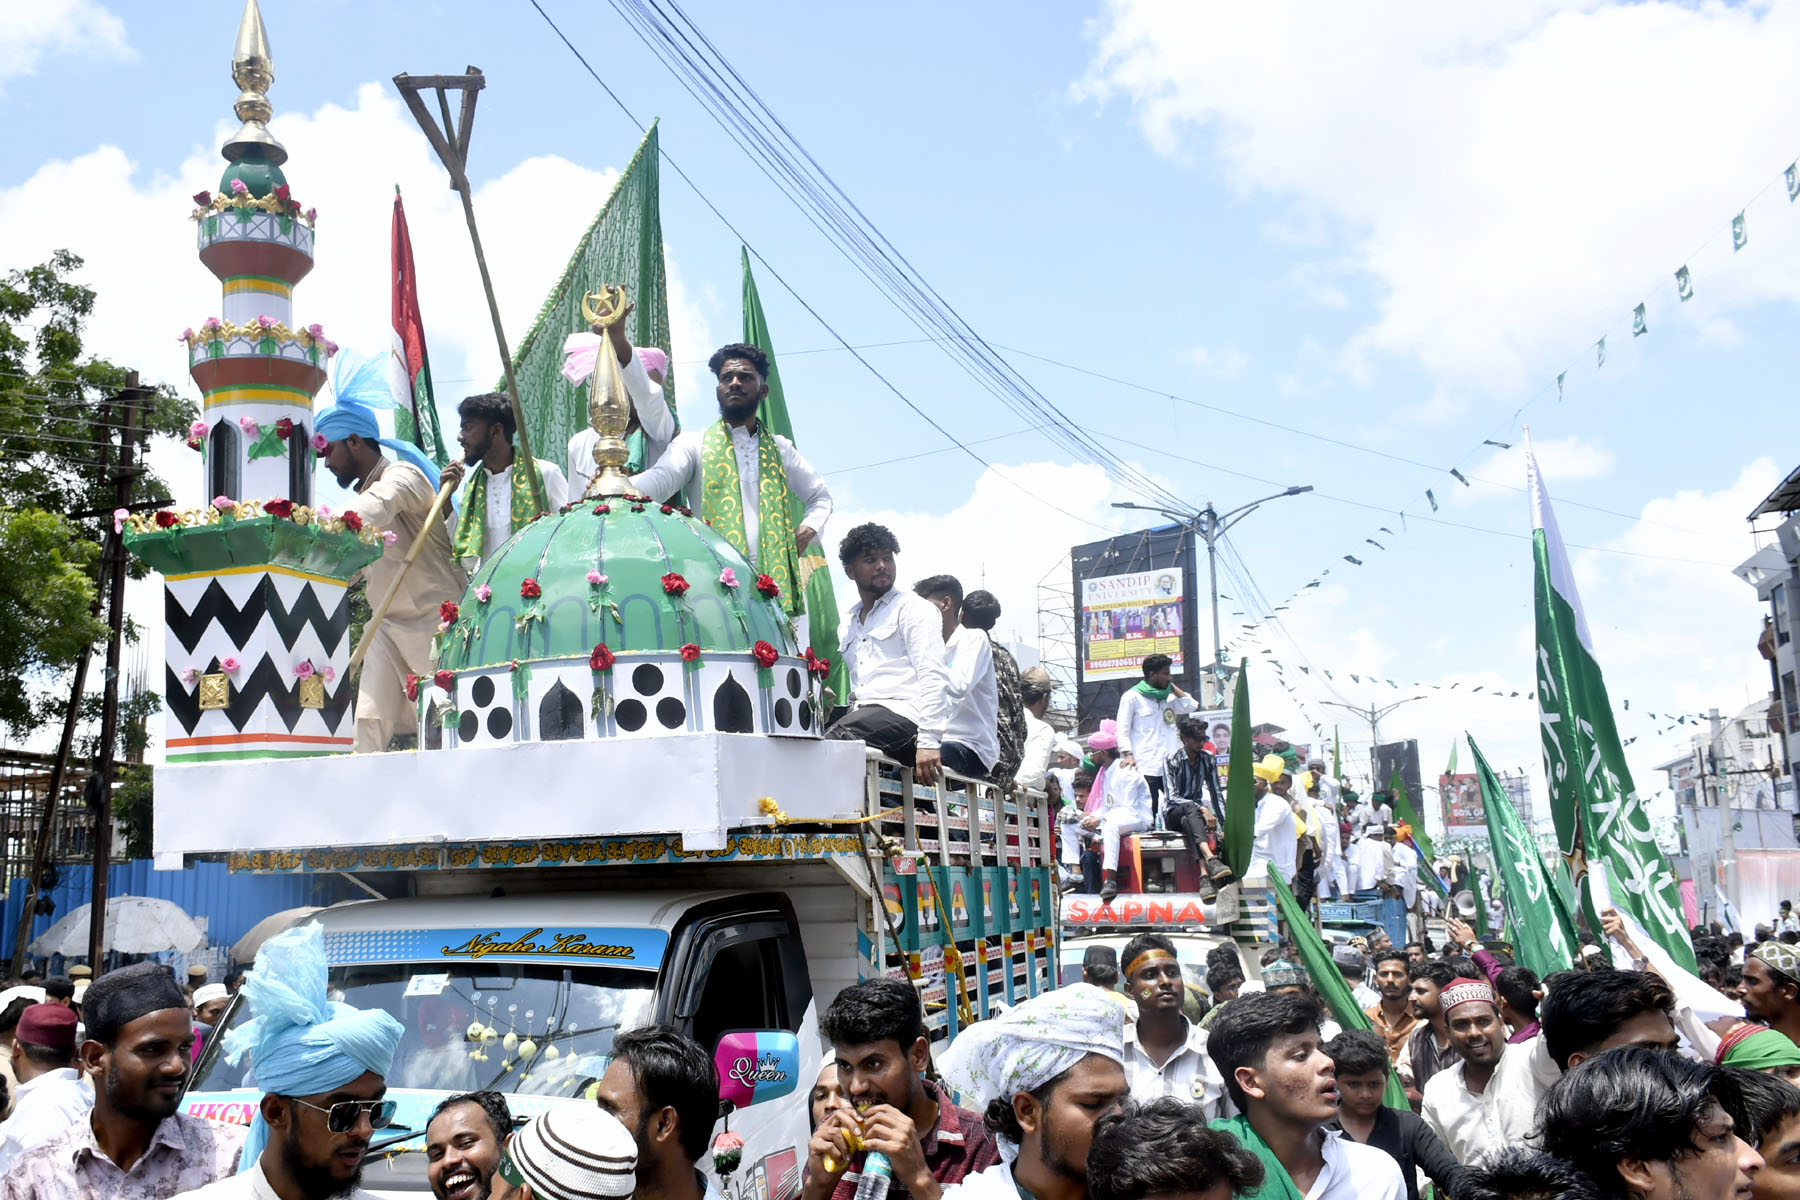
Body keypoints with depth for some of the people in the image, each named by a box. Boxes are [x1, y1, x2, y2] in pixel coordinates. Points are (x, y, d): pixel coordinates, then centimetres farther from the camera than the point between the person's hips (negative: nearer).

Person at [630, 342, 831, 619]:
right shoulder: (694, 443, 10)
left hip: (775, 582, 3)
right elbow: (660, 479, -10)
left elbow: (820, 496, 32)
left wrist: (808, 529, 10)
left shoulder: (779, 448, 21)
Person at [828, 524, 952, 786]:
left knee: (837, 737, -34)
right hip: (861, 712, 6)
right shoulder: (849, 625, 27)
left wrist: (928, 741, -19)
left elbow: (933, 677, -7)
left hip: (901, 714, -6)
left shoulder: (914, 609, 5)